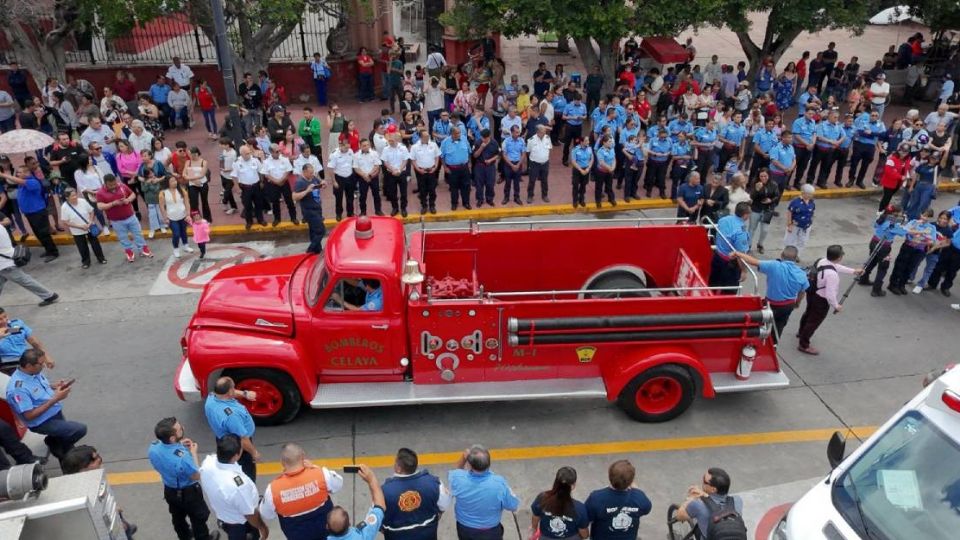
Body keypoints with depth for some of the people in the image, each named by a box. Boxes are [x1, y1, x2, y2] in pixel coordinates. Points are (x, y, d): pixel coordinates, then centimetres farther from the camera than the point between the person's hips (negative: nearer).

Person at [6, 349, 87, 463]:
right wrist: (55, 399, -27)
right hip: (42, 422, -8)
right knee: (80, 429, -20)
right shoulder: (18, 388, -29)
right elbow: (29, 415, -26)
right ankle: (54, 442, 6)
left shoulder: (35, 372, -5)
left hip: (56, 412, 8)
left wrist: (54, 386, -4)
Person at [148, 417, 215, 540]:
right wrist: (193, 453, -17)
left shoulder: (153, 448, -24)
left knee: (177, 517, 32)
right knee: (198, 518, 24)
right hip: (188, 493, -6)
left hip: (169, 490, 6)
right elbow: (197, 476, -24)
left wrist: (178, 445, -7)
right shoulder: (182, 457, -43)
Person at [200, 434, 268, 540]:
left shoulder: (207, 461, -24)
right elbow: (250, 514, -25)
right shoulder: (237, 485, -43)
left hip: (221, 514, 6)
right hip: (239, 524, -6)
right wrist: (262, 527, -7)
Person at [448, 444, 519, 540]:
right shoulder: (499, 483, -35)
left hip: (464, 529, 2)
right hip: (490, 532, -1)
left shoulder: (459, 479, -30)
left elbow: (451, 473, -2)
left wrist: (463, 458, -15)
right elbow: (513, 506, -17)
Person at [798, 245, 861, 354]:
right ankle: (804, 345, 28)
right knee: (814, 321, 11)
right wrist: (836, 306, -13)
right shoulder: (832, 274, -37)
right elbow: (830, 294, -31)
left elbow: (837, 267, 12)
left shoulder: (821, 261, -11)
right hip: (821, 300, -9)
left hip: (812, 293, 9)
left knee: (809, 313, 31)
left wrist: (853, 271, 18)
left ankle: (802, 333, 58)